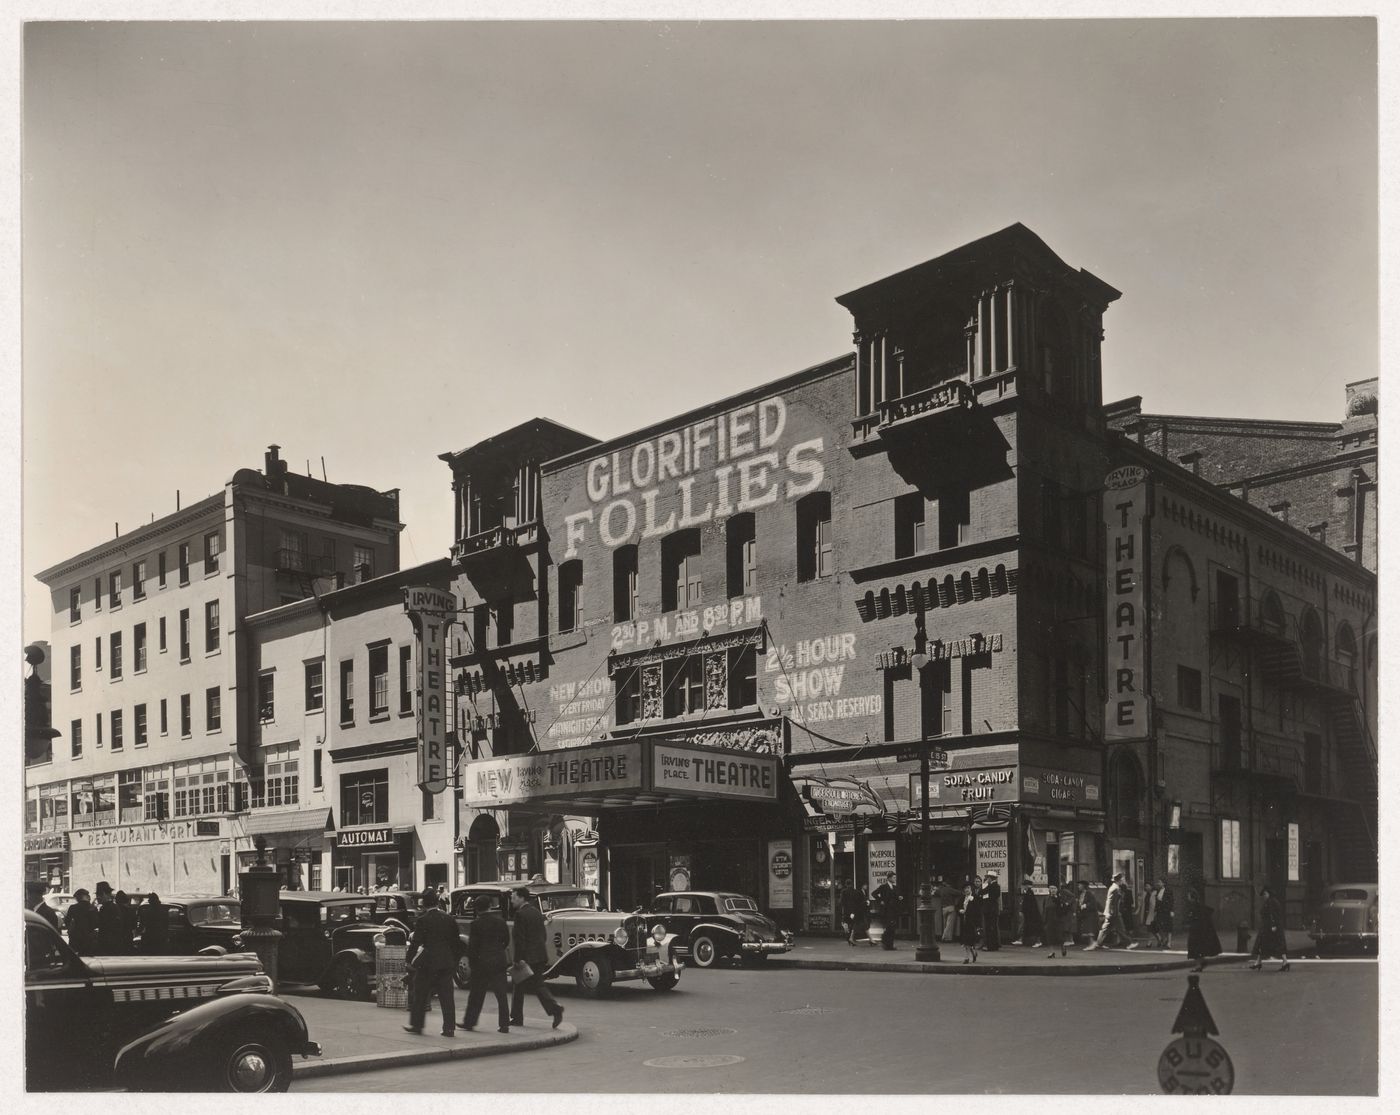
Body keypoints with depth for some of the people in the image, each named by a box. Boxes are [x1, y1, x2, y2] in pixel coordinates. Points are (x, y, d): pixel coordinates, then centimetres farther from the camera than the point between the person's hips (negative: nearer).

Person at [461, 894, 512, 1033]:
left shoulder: (477, 923, -10)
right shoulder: (500, 920, 2)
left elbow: (472, 944, -9)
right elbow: (507, 940, 9)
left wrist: (470, 959, 3)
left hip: (481, 963, -3)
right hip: (499, 961, 3)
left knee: (476, 994, 9)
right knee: (502, 994, 4)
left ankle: (469, 1022, 18)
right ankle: (504, 1025, 2)